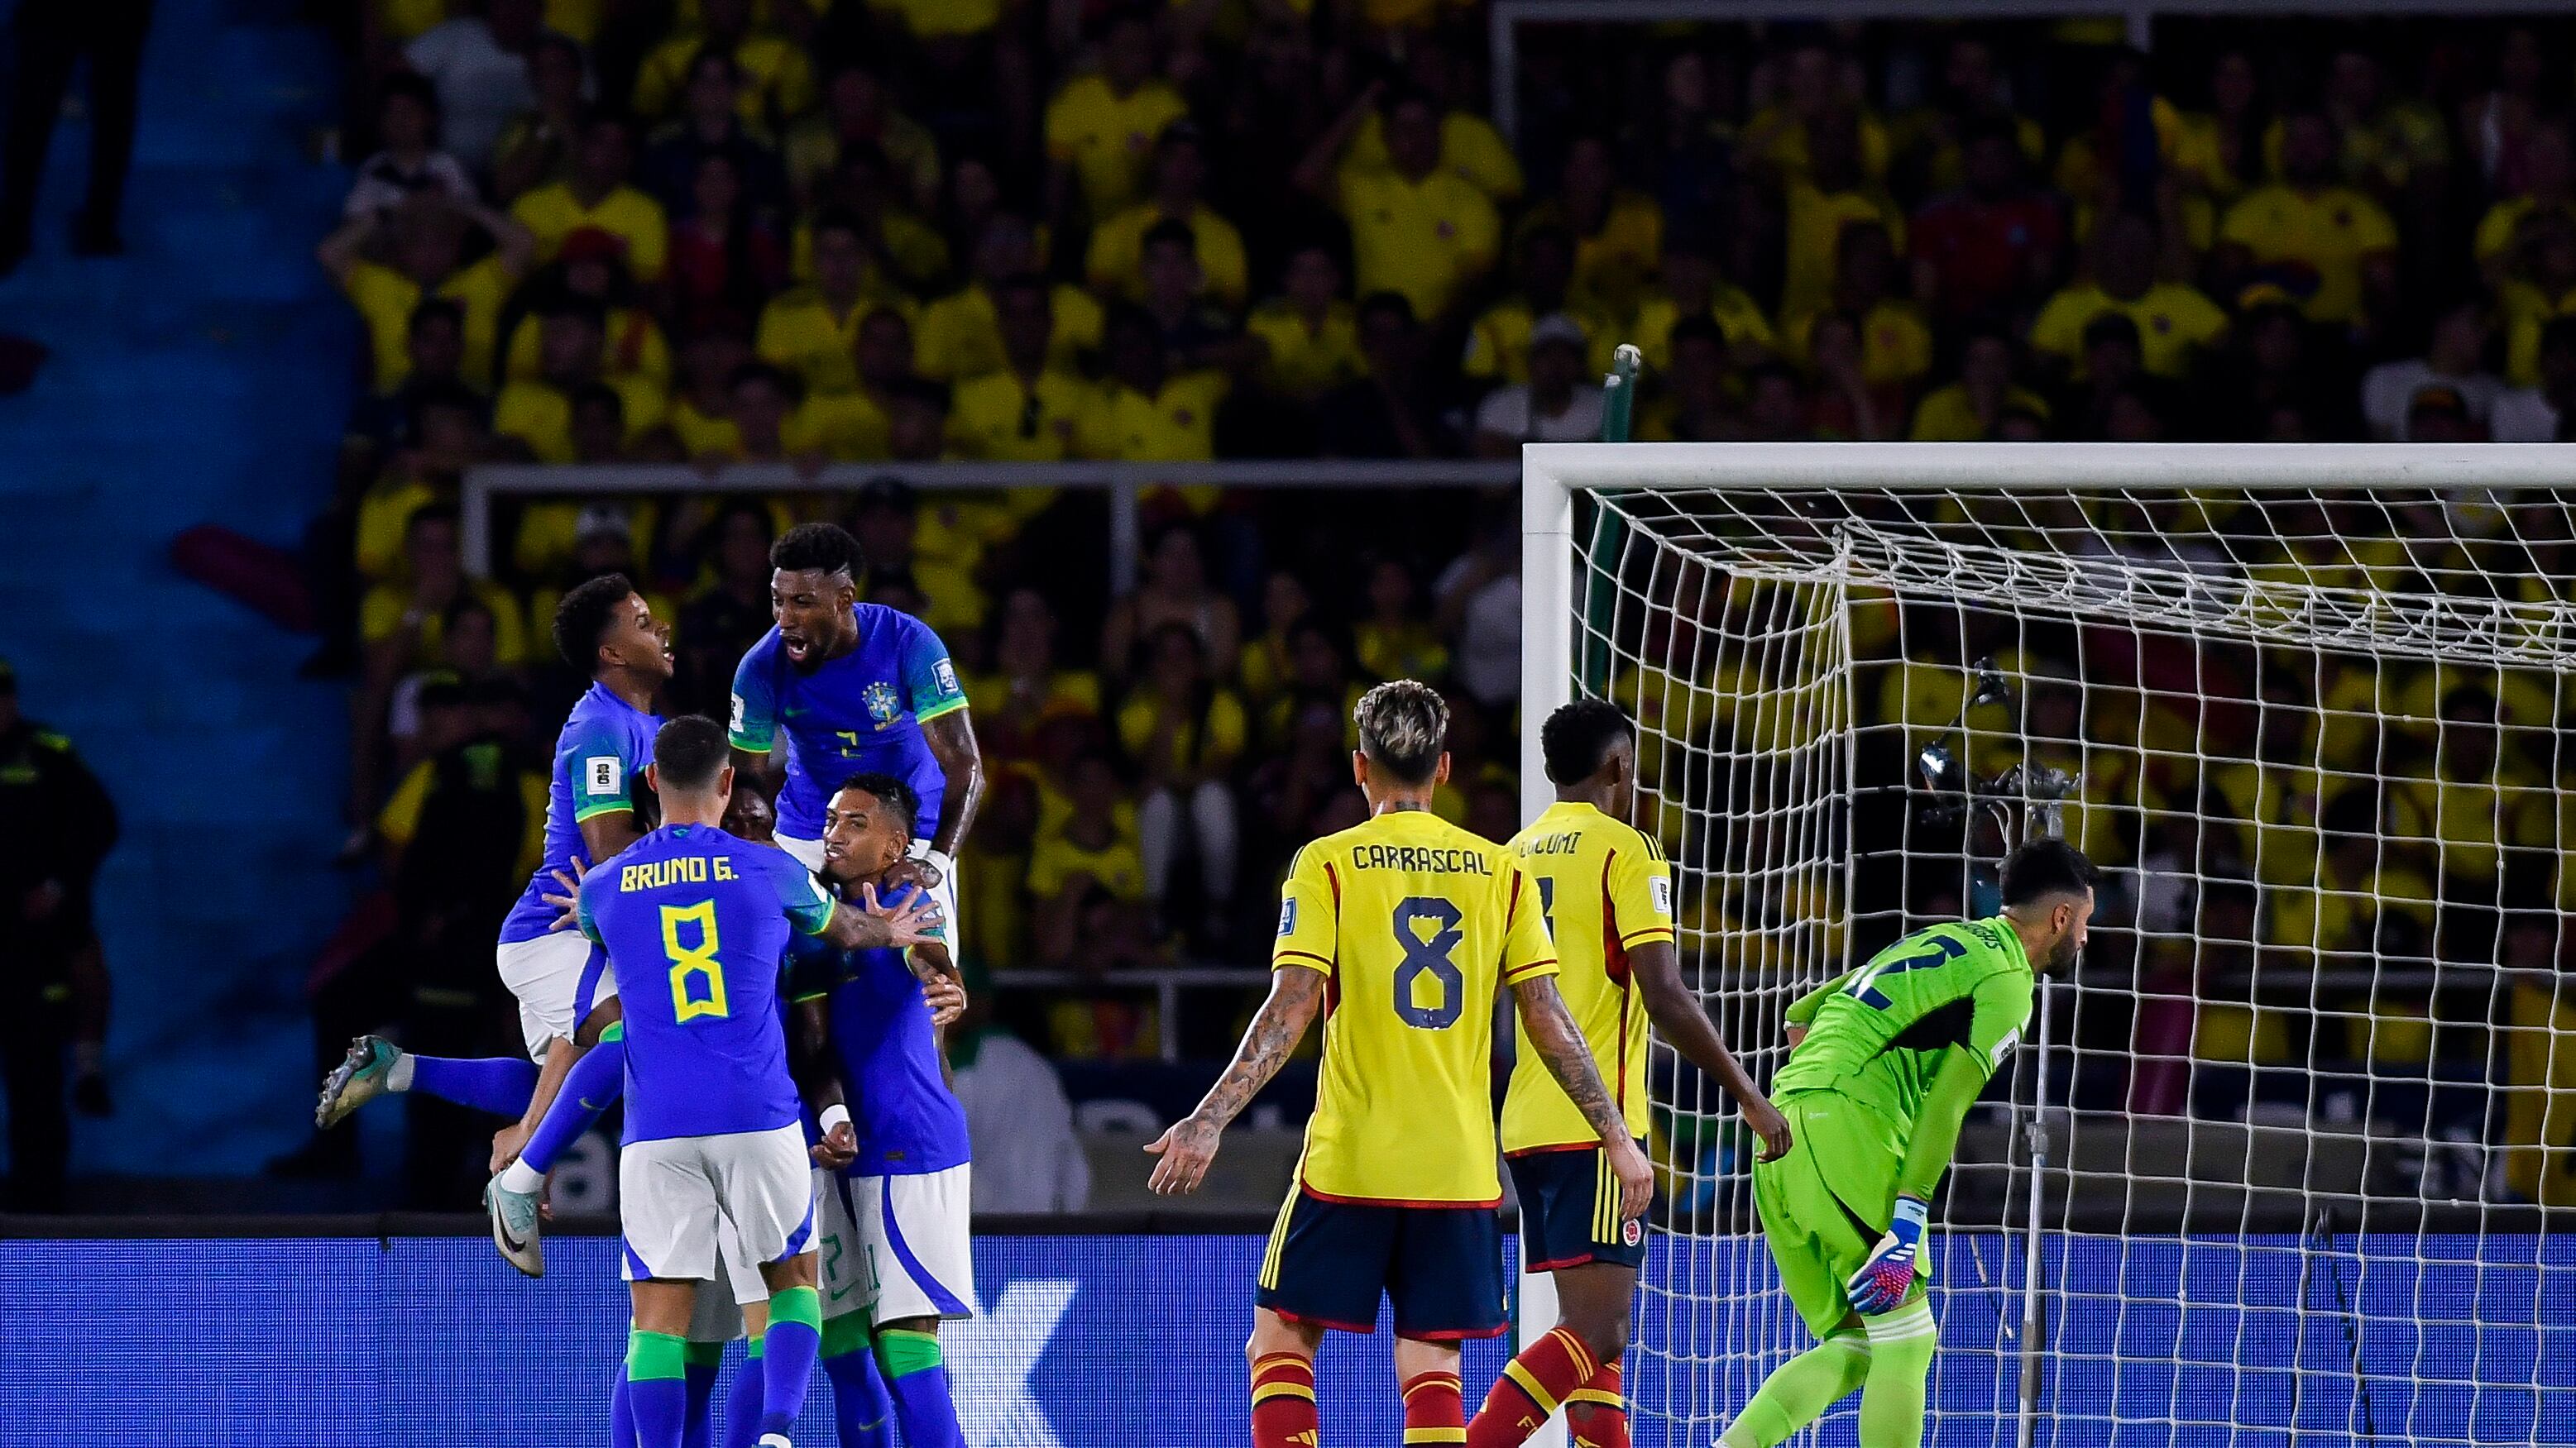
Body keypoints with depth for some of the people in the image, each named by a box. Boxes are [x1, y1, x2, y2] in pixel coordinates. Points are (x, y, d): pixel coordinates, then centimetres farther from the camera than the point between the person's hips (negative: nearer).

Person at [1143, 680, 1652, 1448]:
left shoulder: (1327, 865, -2)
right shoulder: (1501, 872, 5)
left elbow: (1289, 1011, -12)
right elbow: (1550, 1023, 3)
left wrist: (1210, 1119, -14)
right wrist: (1618, 1139, 8)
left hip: (1350, 1156, -2)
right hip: (1459, 1167, 2)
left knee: (1279, 1341, 8)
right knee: (1431, 1370, 5)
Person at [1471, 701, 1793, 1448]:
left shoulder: (1515, 856, 14)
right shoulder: (1624, 849, -7)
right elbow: (1665, 995, -14)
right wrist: (1748, 1096, -7)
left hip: (1527, 1122, 8)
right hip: (1596, 1122, -8)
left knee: (1599, 1328, 12)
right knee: (1596, 1329, -12)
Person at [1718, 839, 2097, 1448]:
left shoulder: (1942, 941, 25)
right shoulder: (2007, 979, -2)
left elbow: (1802, 1015, 28)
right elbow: (1948, 1101, -13)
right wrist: (1906, 1228, -18)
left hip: (1782, 1139, 8)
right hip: (1844, 1129, -8)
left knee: (1850, 1348, 11)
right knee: (1906, 1339, -4)